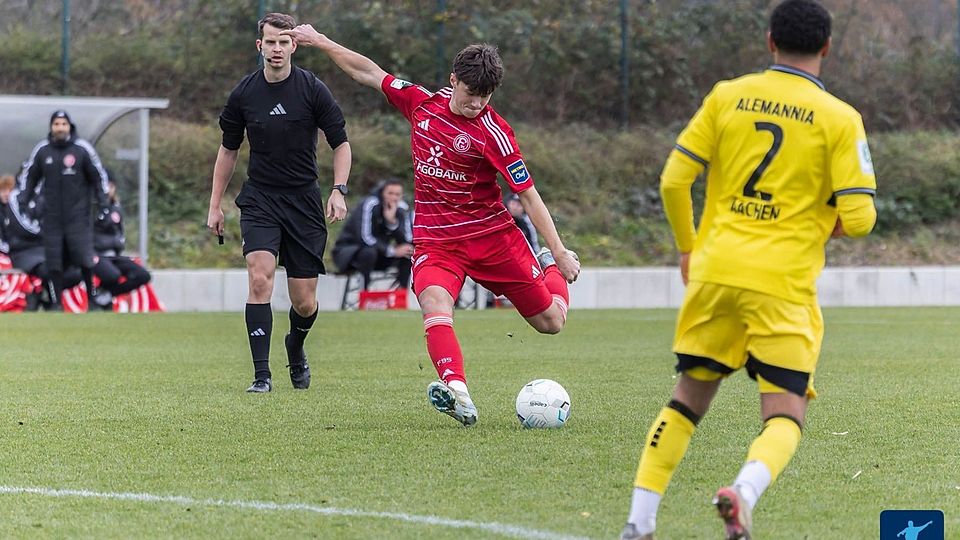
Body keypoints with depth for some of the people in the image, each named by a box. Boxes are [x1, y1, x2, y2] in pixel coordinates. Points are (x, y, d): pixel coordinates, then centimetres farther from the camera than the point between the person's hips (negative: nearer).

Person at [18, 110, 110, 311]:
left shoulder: (82, 149, -3)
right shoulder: (41, 150, 3)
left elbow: (98, 176, 5)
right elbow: (29, 176, 14)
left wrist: (103, 203, 0)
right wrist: (23, 200, 7)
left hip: (78, 215, -2)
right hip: (52, 217, 2)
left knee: (85, 258, -9)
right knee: (54, 262, 1)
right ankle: (56, 302, 8)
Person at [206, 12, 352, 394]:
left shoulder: (312, 89, -6)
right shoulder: (244, 93, 0)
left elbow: (340, 143, 2)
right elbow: (228, 150, 14)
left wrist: (338, 191, -12)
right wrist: (215, 205, 12)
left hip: (304, 201, -1)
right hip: (259, 200, 1)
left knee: (305, 304, 1)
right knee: (260, 278, -22)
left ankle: (296, 347, 37)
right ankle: (261, 375, -19)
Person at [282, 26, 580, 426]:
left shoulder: (492, 131, -14)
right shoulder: (422, 103, 0)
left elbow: (528, 194, -11)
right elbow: (370, 74, 13)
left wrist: (560, 252, -11)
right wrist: (320, 42, 14)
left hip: (492, 234, -2)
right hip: (435, 238, 2)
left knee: (550, 322, 5)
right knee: (434, 299, -31)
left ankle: (551, 268, 40)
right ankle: (457, 393, -47)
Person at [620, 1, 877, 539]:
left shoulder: (727, 96, 4)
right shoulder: (840, 118, -3)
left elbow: (675, 179, 3)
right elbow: (859, 218, -7)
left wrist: (688, 248, 19)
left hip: (716, 272, 3)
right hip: (785, 284, -3)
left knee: (689, 400, 17)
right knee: (785, 417, 2)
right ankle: (745, 491, -28)